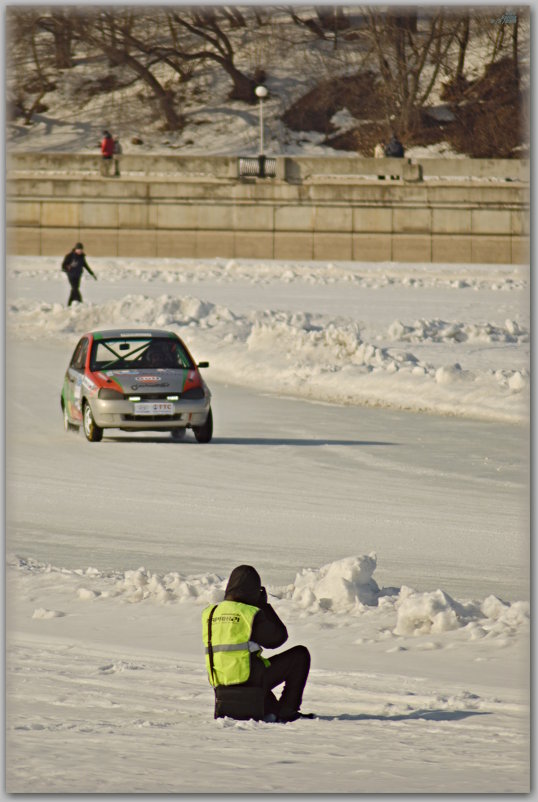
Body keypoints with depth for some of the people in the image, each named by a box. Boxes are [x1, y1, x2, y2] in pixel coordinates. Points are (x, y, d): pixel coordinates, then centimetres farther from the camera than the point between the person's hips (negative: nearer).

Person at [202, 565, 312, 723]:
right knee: (300, 655, 6)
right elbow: (277, 638, -1)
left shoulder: (209, 613, 4)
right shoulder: (252, 614, -14)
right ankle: (287, 712, 9)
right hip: (249, 679, -7)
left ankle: (271, 710, 25)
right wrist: (264, 605, 7)